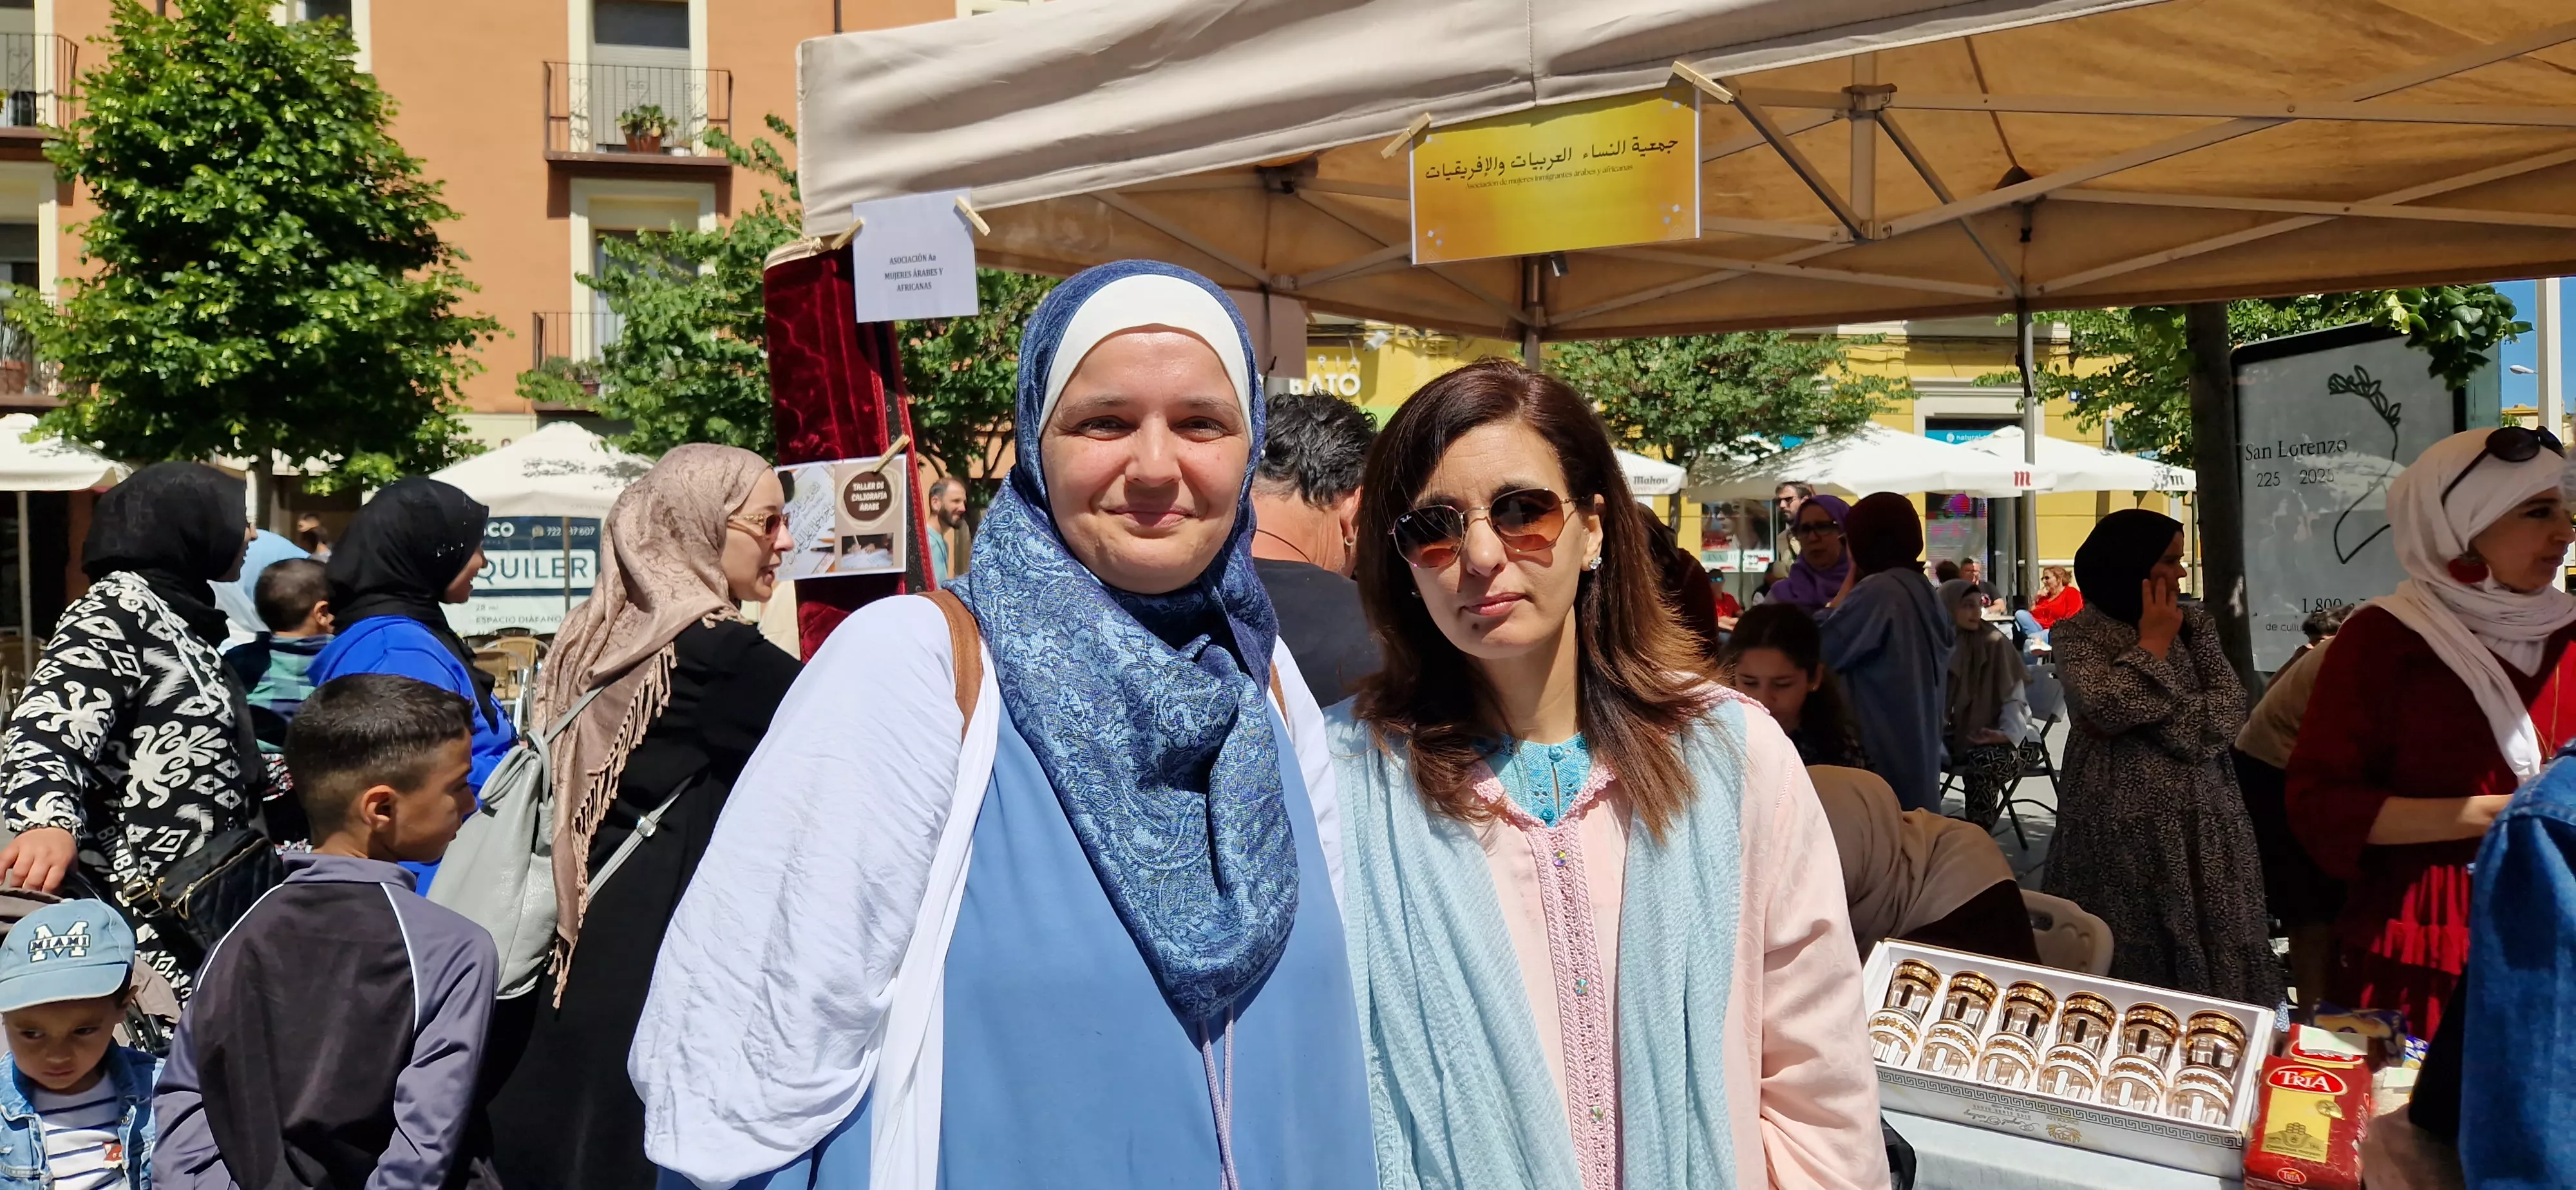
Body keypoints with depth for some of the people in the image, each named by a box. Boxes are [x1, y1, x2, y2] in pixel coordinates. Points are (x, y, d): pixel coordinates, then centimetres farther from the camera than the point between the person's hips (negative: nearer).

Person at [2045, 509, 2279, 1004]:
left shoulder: (2195, 624, 12)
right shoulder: (2080, 633, 0)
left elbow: (2227, 714, 0)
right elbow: (2108, 706, -18)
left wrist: (2152, 720, -13)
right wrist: (2154, 642, -6)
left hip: (2202, 820, 4)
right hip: (2124, 823, -4)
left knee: (2212, 949, 1)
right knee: (2130, 955, -2)